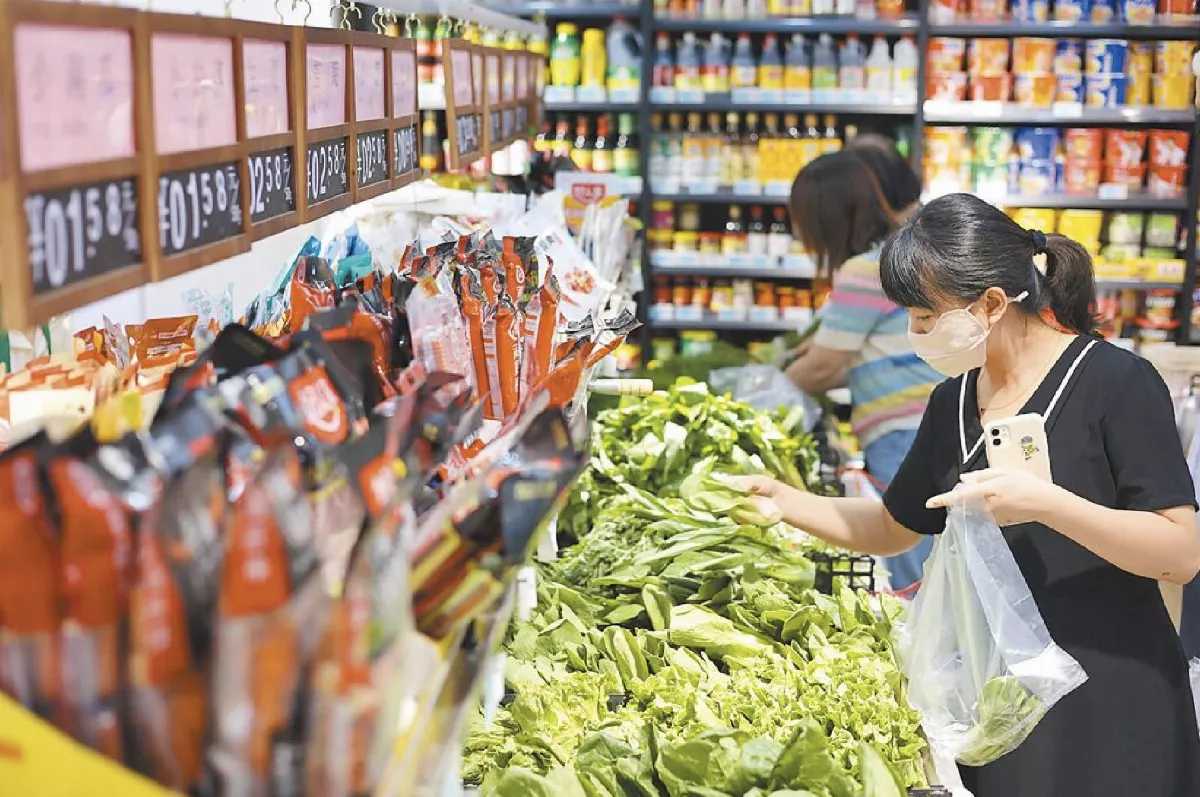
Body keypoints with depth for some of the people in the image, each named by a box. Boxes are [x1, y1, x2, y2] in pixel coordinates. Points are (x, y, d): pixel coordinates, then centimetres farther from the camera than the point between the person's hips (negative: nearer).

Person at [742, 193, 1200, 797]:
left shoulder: (1116, 382, -13)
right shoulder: (951, 404, 6)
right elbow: (893, 529, 17)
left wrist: (1047, 503, -30)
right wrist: (785, 501, 4)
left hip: (1107, 707, -5)